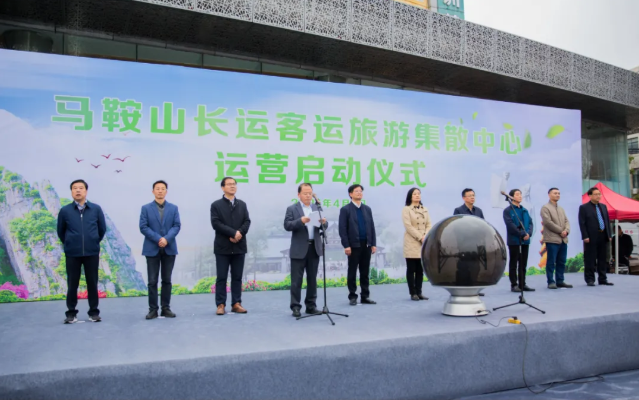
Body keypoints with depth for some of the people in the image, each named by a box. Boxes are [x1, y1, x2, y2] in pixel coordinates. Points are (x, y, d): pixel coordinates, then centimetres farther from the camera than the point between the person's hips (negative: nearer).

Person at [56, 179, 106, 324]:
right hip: (72, 253, 0)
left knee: (92, 283, 7)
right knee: (72, 284, 5)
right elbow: (60, 231, 10)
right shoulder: (65, 211, -3)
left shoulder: (96, 209, -2)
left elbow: (102, 229, 10)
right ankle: (71, 313, 17)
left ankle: (94, 312, 17)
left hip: (92, 253, 0)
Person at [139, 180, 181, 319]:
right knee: (152, 281, 0)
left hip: (169, 248, 2)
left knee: (167, 280, 6)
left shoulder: (173, 208, 9)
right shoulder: (146, 208, 4)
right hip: (152, 248, -1)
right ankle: (153, 309, 6)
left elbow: (177, 226, 0)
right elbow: (143, 227, -5)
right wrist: (158, 239, -15)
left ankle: (166, 308, 12)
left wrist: (166, 239, -16)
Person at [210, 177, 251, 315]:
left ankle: (236, 303, 11)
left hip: (239, 246, 3)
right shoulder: (216, 205, 2)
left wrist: (240, 233, -15)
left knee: (237, 277, 6)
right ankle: (221, 305, 5)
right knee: (221, 277, 0)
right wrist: (233, 233, -16)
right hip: (222, 247, -3)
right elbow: (216, 223, -10)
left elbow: (247, 222, 5)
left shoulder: (242, 204, 14)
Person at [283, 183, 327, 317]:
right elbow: (287, 225, -12)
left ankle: (311, 306, 18)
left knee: (312, 279, 10)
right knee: (296, 280, -1)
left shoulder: (317, 208, 13)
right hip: (299, 249, -4)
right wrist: (300, 221, -27)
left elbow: (324, 227, 8)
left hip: (314, 248, 4)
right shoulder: (292, 209, 0)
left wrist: (323, 222, -15)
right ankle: (295, 307, 6)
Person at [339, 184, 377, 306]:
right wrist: (346, 245, -14)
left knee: (365, 272, 8)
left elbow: (372, 227, 12)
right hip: (354, 245, -4)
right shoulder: (345, 209, -2)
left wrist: (373, 244, 5)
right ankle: (352, 297, 9)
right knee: (352, 272, 2)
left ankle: (365, 296, 14)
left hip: (366, 245, 4)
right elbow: (342, 229, -7)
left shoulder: (367, 209, 13)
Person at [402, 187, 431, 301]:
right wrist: (420, 238, -15)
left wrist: (426, 237, -10)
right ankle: (413, 293, 3)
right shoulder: (406, 209, -2)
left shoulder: (425, 210, 14)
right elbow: (408, 226, -11)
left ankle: (419, 292, 11)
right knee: (411, 269, -2)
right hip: (412, 243, -5)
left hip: (424, 243, 5)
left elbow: (429, 225, 8)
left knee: (420, 269, 6)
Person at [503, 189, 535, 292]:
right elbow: (510, 225, -13)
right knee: (513, 263, 1)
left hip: (525, 241, 6)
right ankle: (514, 285, 4)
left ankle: (523, 284, 16)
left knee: (523, 263, 9)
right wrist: (522, 234, -17)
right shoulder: (507, 211, -4)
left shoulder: (525, 210, 16)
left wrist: (529, 233, -9)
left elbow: (530, 222, 9)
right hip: (514, 240, -6)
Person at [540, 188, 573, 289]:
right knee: (551, 262, -4)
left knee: (561, 262, 8)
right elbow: (548, 222, -13)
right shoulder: (545, 208, -4)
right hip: (552, 239, -7)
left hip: (563, 239, 7)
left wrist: (566, 230, -7)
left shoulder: (561, 209, 20)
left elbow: (566, 221, 14)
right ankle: (551, 282, 1)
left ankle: (560, 281, 15)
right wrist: (561, 231, -11)